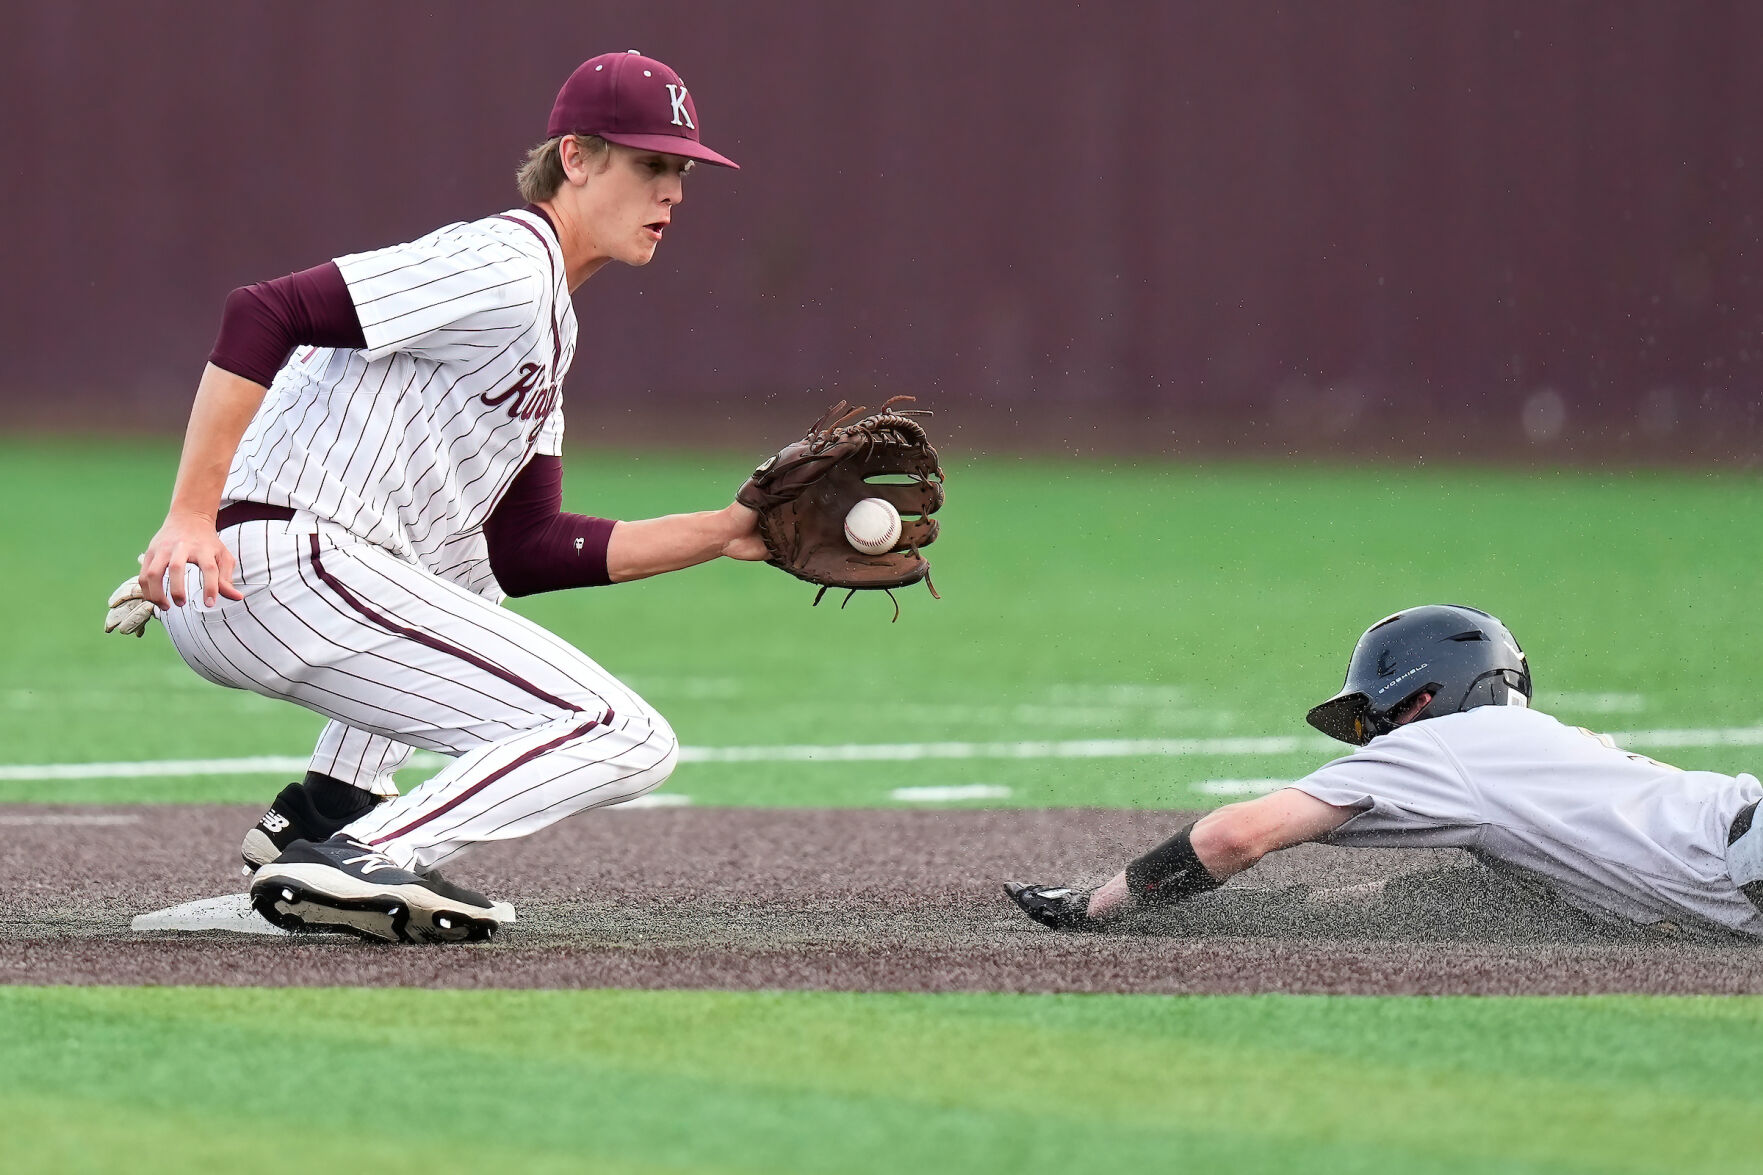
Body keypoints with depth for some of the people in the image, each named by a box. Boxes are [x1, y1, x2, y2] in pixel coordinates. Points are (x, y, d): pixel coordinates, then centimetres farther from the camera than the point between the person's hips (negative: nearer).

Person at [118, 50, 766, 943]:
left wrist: (723, 535, 14)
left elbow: (522, 556, 18)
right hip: (285, 564, -10)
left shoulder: (546, 328, 24)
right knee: (628, 740, -14)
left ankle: (325, 807, 24)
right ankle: (354, 862, -23)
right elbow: (264, 314, -18)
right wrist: (190, 516, -25)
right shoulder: (500, 266, -8)